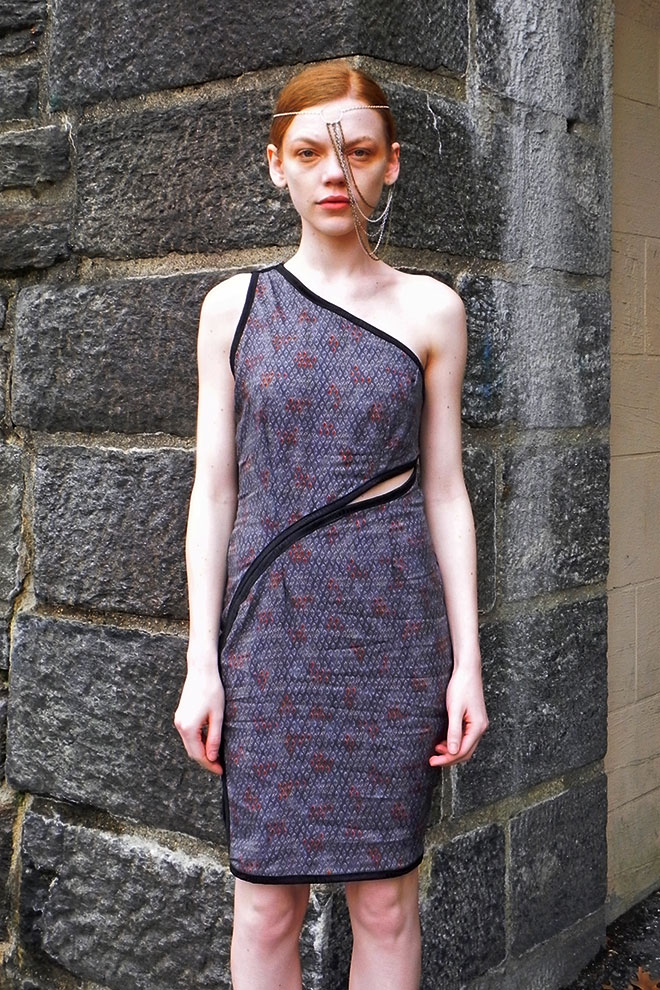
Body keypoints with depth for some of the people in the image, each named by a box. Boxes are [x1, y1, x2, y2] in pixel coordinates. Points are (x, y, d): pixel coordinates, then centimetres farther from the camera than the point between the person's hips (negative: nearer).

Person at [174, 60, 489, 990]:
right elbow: (215, 487, 4)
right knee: (266, 900, 7)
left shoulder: (431, 310, 3)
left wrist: (467, 661, 0)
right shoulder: (234, 306, 4)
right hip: (271, 630, 1)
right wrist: (201, 663, -1)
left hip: (392, 629, 0)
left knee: (385, 897, 7)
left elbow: (445, 491, 4)